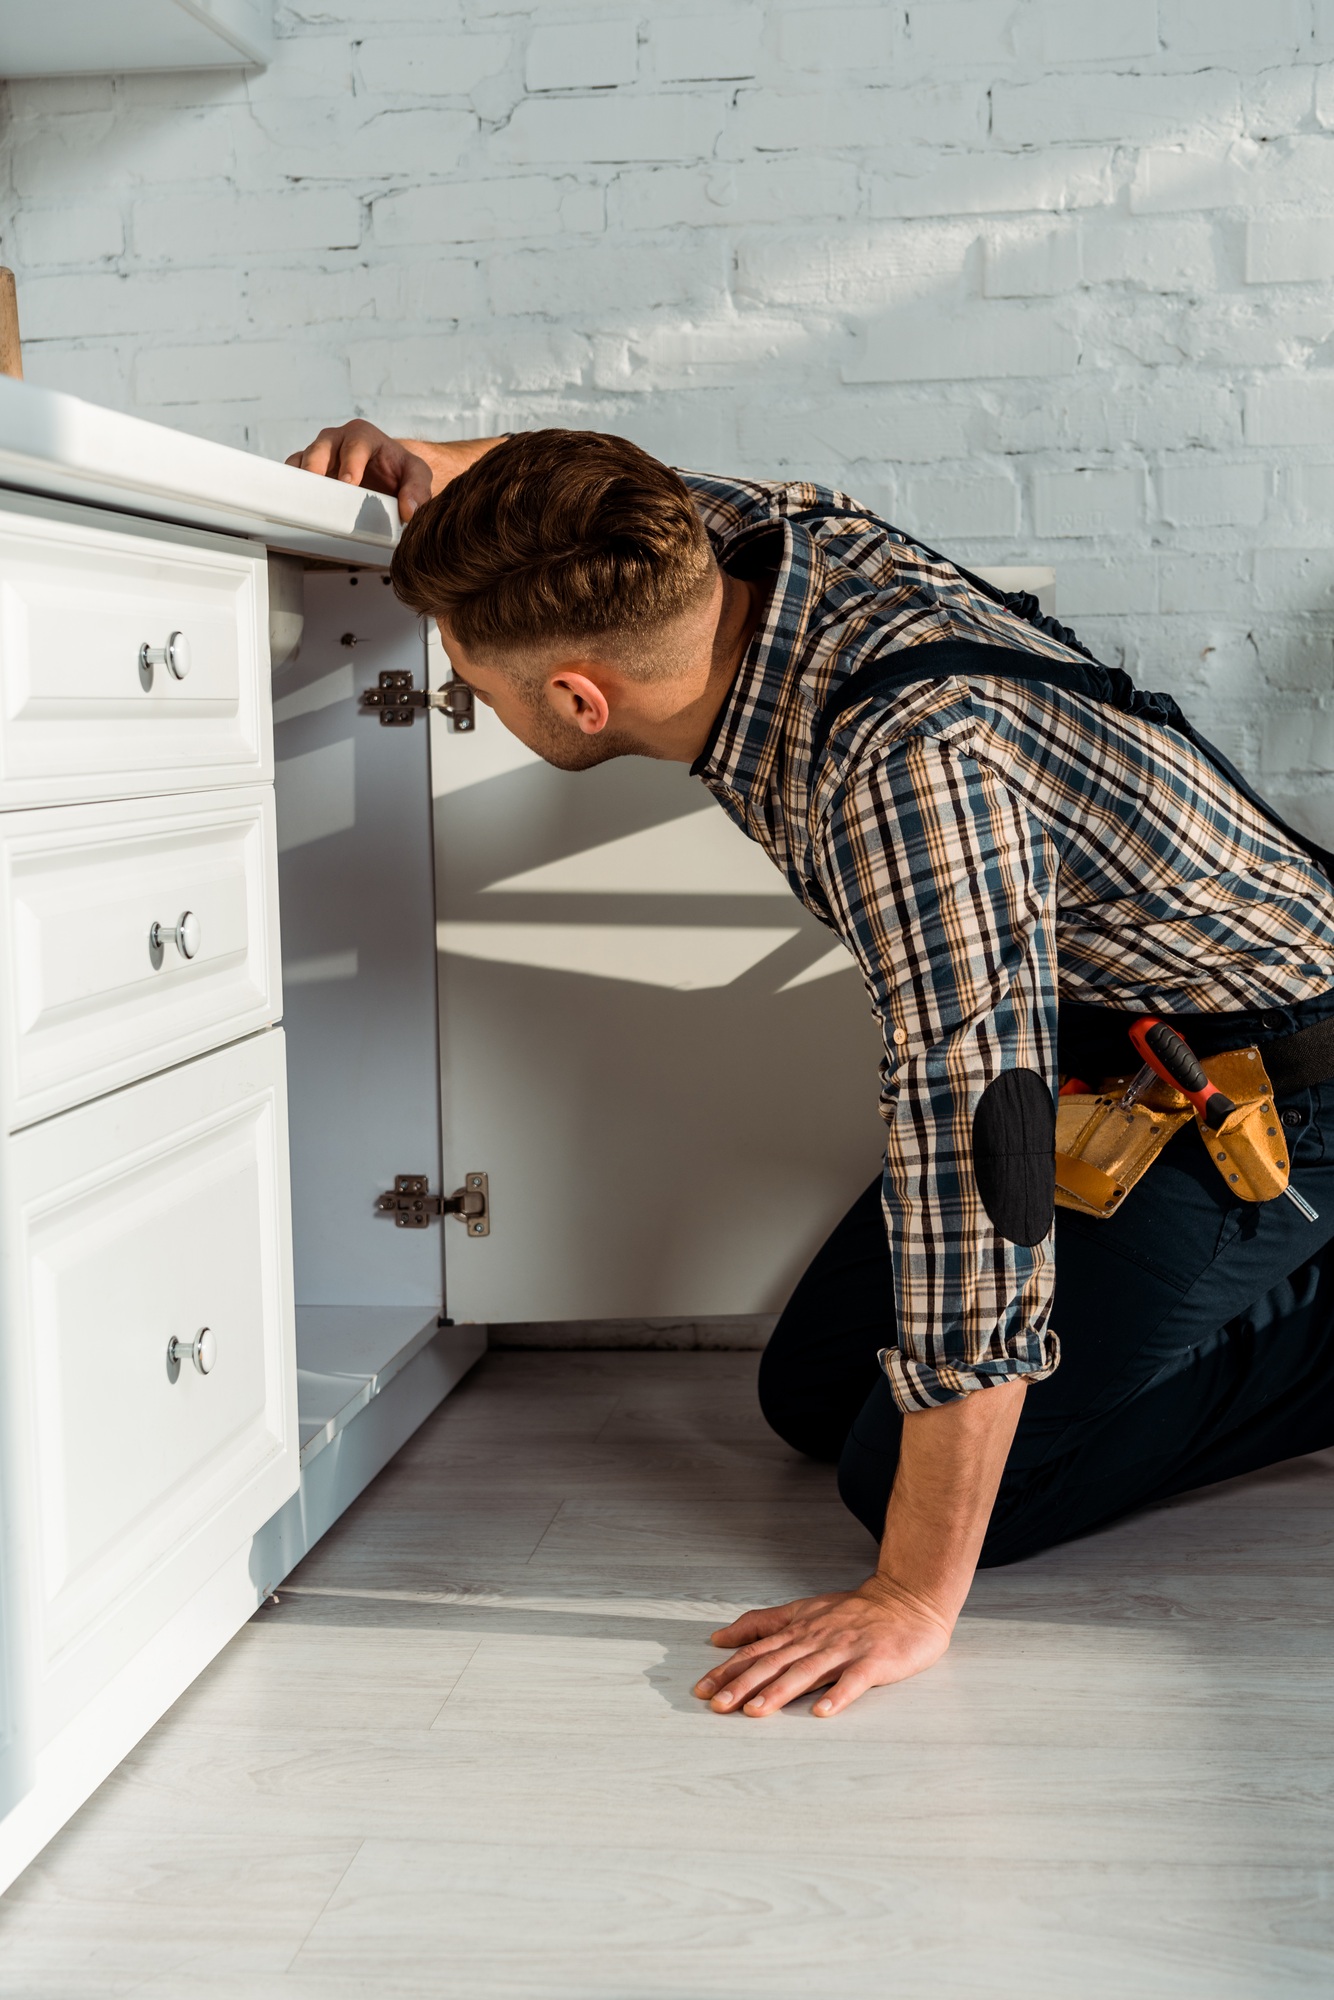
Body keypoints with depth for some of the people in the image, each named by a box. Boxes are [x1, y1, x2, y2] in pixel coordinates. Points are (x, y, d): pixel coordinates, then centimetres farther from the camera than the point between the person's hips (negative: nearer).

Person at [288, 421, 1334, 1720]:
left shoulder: (910, 765, -39)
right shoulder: (770, 535, -13)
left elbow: (974, 1151, -39)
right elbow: (612, 496, 11)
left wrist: (915, 1599, -35)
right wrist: (423, 470, -8)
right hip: (1079, 1028, 8)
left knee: (902, 1482, -13)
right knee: (812, 1397, 11)